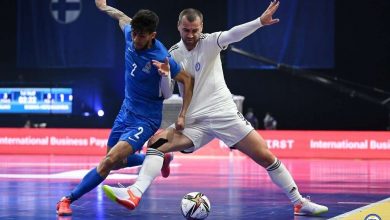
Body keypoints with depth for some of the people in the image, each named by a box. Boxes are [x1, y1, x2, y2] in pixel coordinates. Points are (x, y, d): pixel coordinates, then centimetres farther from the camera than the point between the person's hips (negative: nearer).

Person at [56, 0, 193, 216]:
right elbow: (123, 18, 16)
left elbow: (188, 80, -15)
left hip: (145, 120, -8)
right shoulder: (130, 34, -9)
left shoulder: (161, 57, -26)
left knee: (110, 161, -21)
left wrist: (182, 115, -21)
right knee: (116, 162, 20)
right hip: (126, 111, 8)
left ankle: (69, 199, -13)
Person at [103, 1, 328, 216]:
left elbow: (233, 35, -24)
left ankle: (300, 203, 5)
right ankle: (134, 194, -32)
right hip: (194, 121, 2)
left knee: (265, 156, -8)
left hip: (225, 114, -2)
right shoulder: (174, 54, 5)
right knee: (157, 144, -19)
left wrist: (260, 22, -43)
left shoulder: (209, 42, -3)